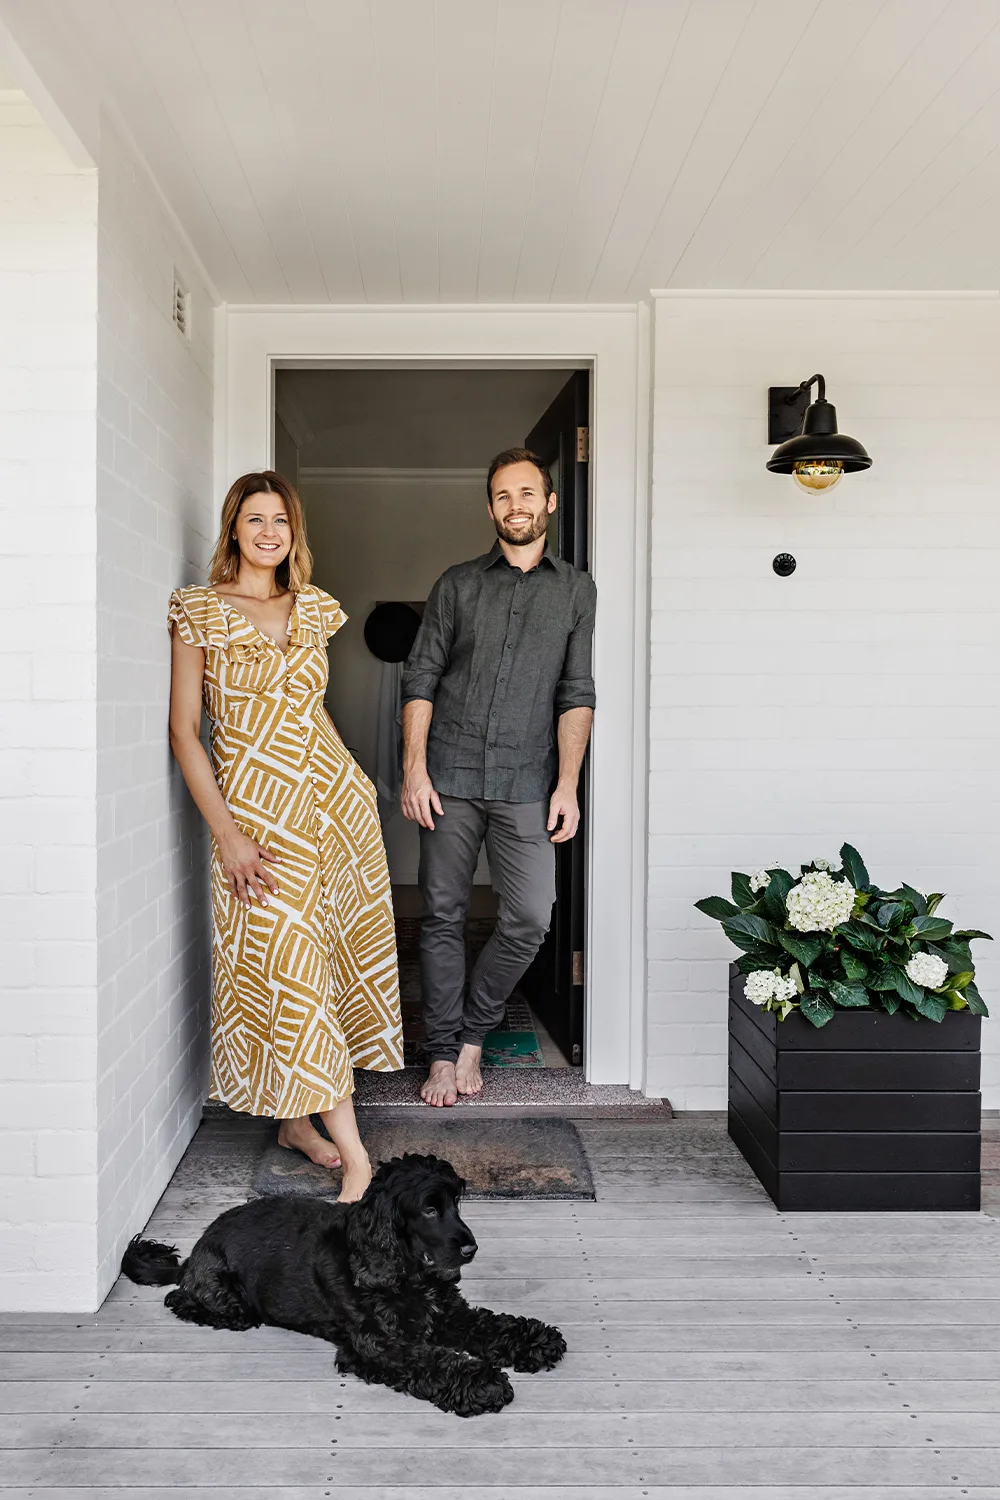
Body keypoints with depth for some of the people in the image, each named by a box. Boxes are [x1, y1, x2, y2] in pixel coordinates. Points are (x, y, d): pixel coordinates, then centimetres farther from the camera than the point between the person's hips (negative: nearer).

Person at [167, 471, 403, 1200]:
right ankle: (353, 1150, -1)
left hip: (335, 798, 5)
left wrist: (353, 781, 16)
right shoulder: (200, 612, -3)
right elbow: (184, 730, -5)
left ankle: (298, 1120, 24)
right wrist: (227, 833, -12)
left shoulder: (312, 608, 11)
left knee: (323, 955, 7)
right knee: (285, 965, -7)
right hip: (255, 808, -4)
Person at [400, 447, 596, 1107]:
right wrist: (415, 769, -4)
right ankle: (444, 1052, 18)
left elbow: (577, 695, 5)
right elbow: (421, 679, 6)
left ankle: (473, 1033, 16)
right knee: (444, 916, 4)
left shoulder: (576, 590, 9)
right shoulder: (458, 584, 9)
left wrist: (567, 785, -3)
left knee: (530, 918, -6)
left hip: (525, 782, 0)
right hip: (449, 777, 0)